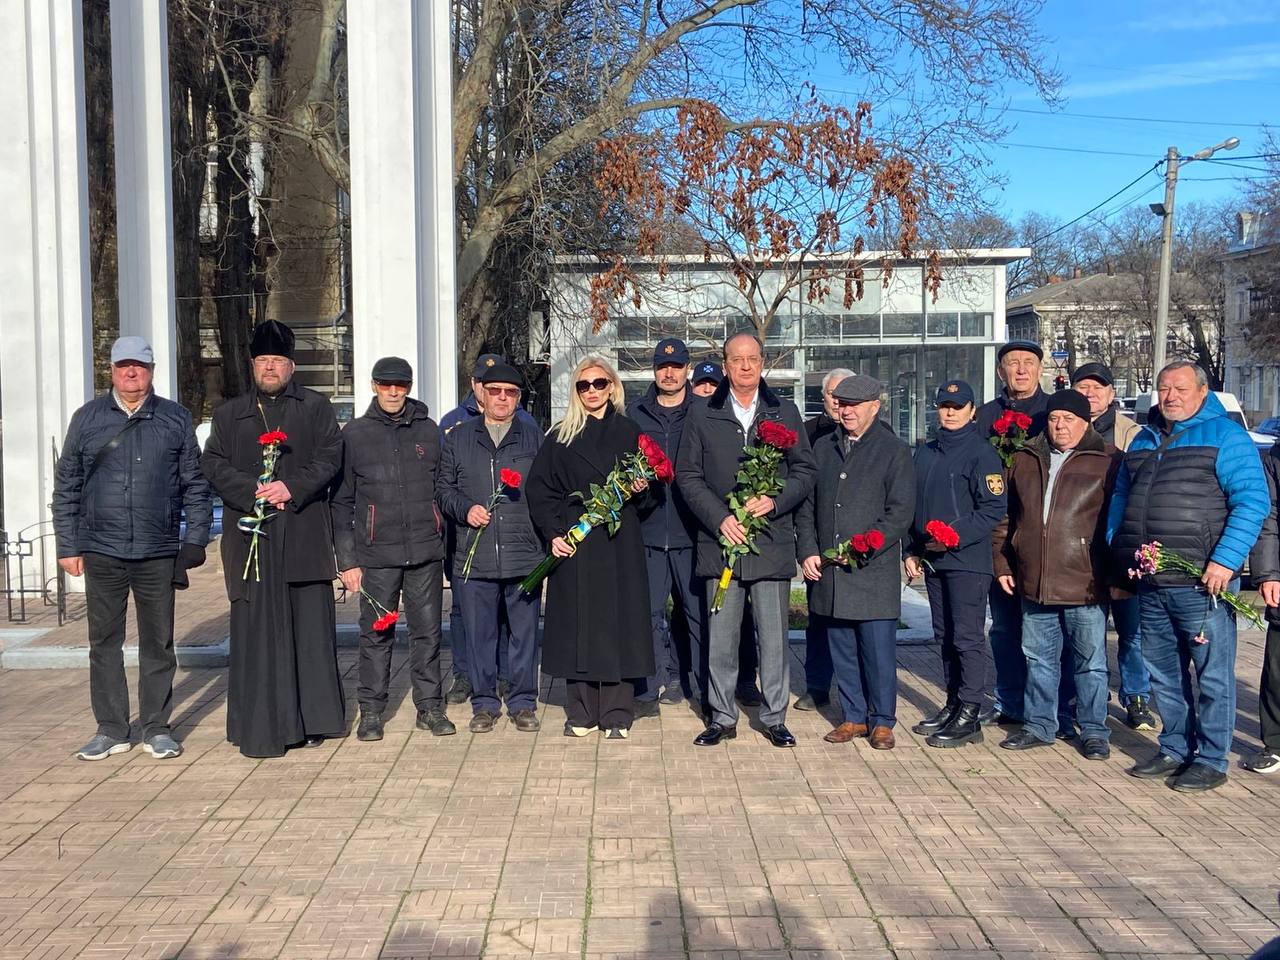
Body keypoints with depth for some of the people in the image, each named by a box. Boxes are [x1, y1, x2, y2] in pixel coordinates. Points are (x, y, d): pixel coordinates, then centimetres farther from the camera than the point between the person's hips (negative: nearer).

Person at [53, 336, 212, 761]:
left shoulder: (176, 419, 5)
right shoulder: (86, 419, 6)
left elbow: (195, 484, 5)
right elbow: (66, 487, 8)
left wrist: (195, 540, -1)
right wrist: (68, 545, 3)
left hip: (158, 552, -1)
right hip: (101, 552, 1)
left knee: (158, 643, 6)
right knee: (104, 643, 8)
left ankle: (156, 728, 18)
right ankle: (111, 729, 19)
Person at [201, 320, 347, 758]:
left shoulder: (316, 407, 13)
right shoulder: (230, 413, 17)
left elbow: (329, 457, 1)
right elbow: (214, 464, 5)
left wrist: (291, 487, -14)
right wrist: (255, 491, -11)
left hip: (305, 535, -1)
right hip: (251, 536, 1)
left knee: (311, 628, 3)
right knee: (257, 631, -1)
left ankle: (312, 720, 12)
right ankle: (260, 728, 4)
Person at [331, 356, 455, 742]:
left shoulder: (428, 430, 10)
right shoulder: (354, 434, 5)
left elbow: (442, 488, 14)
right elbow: (341, 501, 5)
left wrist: (444, 543, 8)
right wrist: (346, 559, -1)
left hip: (425, 551, 1)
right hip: (377, 553, -1)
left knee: (427, 631, 5)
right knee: (376, 633, 4)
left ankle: (430, 707, 17)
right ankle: (371, 712, 16)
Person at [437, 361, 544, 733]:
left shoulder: (534, 438, 10)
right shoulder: (459, 438, 12)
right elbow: (444, 488, 13)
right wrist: (465, 509, -6)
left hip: (524, 554, -1)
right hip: (475, 556, 1)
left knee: (524, 633, 5)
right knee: (479, 633, 7)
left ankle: (522, 703, 17)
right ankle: (484, 703, 20)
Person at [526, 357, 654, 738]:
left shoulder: (629, 432, 8)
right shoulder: (560, 437, 8)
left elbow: (646, 483, 13)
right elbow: (539, 489, 5)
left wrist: (640, 489, -9)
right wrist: (553, 532, -7)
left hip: (619, 541, 0)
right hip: (573, 542, 1)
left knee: (618, 619, 0)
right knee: (577, 623, 2)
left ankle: (617, 714, 9)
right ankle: (581, 713, 13)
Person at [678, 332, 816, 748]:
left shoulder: (785, 413, 10)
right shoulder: (701, 416, 7)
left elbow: (805, 471, 8)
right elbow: (687, 476, 3)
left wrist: (775, 500, -10)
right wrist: (720, 518, -9)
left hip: (772, 540, 0)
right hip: (721, 541, 0)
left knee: (773, 636, 5)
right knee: (721, 636, 6)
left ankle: (775, 718, 18)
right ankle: (722, 717, 18)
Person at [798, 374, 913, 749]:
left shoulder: (894, 451, -1)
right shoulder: (823, 447, 13)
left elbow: (900, 512, -7)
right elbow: (806, 504, 13)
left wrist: (862, 549, -14)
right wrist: (808, 551, 1)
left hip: (874, 571, -4)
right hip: (828, 572, 4)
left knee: (879, 652, 2)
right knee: (842, 652, 11)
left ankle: (882, 721, 17)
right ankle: (853, 717, 25)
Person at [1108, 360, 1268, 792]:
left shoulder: (1224, 435, -3)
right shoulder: (1143, 440, 17)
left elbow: (1252, 501, -10)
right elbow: (1120, 496, 25)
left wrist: (1226, 560, -18)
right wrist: (1117, 547, 12)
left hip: (1202, 584, -6)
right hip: (1151, 584, 7)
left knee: (1213, 675, 3)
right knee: (1163, 674, 15)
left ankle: (1211, 761, 13)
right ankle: (1174, 750, 27)